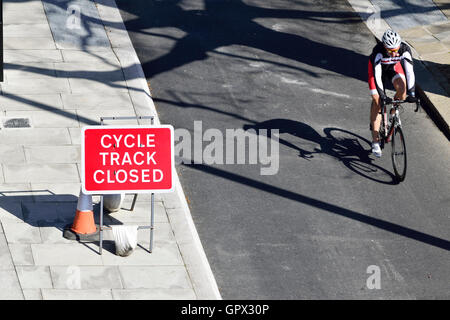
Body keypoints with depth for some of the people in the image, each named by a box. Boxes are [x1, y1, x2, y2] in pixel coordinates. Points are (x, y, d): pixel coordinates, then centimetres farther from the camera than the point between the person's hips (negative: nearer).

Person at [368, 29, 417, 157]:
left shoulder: (405, 49, -34)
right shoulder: (378, 51, -40)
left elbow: (409, 71, -37)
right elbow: (376, 74, -43)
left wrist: (412, 93, -46)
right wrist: (382, 95, -50)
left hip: (394, 67, 2)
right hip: (378, 67, -2)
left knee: (402, 89, -26)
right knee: (377, 101, -11)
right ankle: (375, 141, -7)